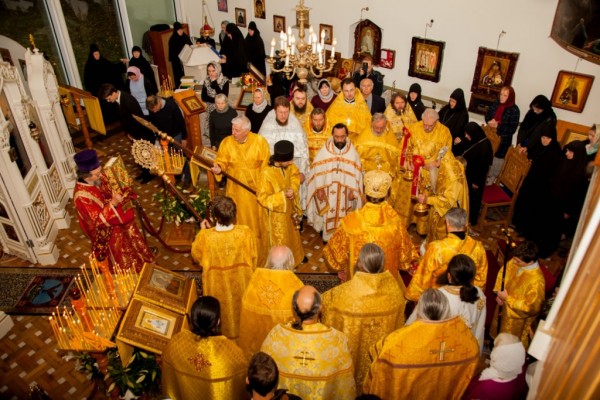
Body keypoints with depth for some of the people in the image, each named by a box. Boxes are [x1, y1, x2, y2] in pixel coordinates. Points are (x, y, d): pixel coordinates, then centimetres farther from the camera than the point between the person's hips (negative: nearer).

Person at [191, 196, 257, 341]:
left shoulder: (205, 236, -31)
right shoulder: (245, 232, -29)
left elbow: (196, 256, -9)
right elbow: (253, 257, -11)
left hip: (217, 282, 0)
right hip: (241, 280, 1)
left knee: (222, 308, 28)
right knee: (240, 305, 29)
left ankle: (225, 331, 52)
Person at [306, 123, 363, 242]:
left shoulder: (353, 153, -8)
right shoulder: (324, 152, -12)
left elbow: (357, 174, -4)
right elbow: (316, 171, -8)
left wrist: (353, 191, -7)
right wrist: (319, 189, -11)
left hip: (345, 193, 1)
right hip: (327, 192, -1)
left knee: (343, 216, 14)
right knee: (328, 216, 11)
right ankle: (327, 235, 31)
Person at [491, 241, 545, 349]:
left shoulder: (536, 281, -37)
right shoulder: (515, 262, -19)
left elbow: (531, 306, -29)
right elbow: (503, 272, 0)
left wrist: (507, 298, -24)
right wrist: (499, 292, -11)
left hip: (517, 317, -6)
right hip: (504, 307, 7)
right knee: (498, 328, 33)